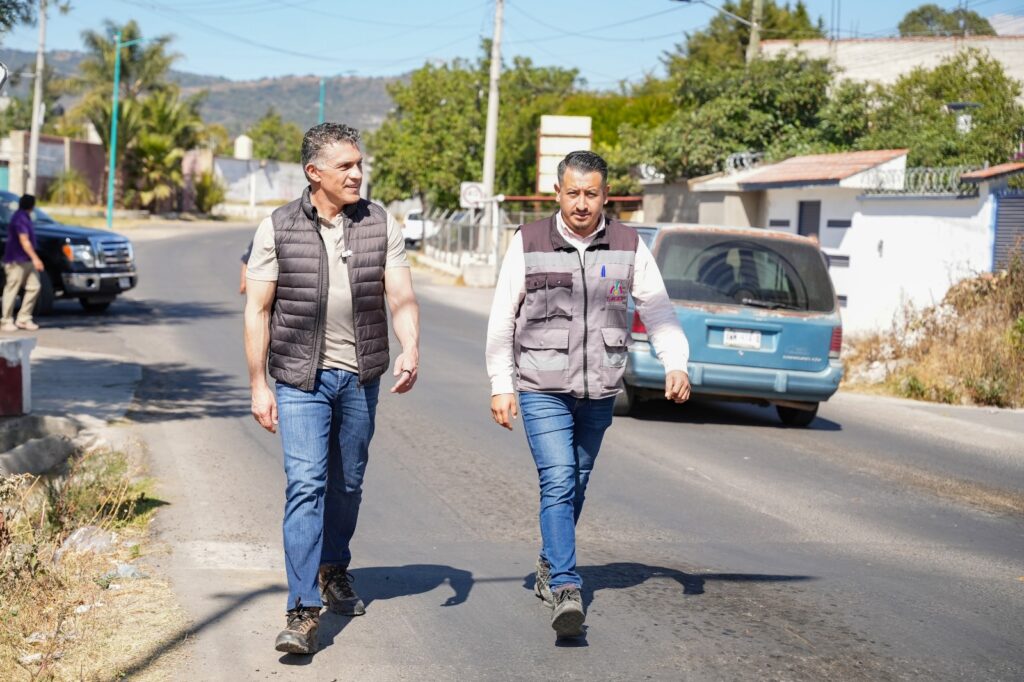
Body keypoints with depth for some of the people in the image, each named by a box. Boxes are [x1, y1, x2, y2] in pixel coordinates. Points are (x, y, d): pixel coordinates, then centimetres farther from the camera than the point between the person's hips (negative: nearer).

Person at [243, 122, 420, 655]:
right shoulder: (277, 230, -5)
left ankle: (334, 571, 39)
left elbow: (401, 298, -4)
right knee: (306, 485, -13)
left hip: (360, 376, 3)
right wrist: (258, 387, -5)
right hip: (301, 377, -3)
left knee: (347, 483, 15)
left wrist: (410, 351, -23)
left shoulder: (380, 226, 1)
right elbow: (257, 310, -2)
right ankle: (303, 611, -14)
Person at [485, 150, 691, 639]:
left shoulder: (628, 247, 2)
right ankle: (565, 590, -20)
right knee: (558, 483, -15)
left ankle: (550, 566, 34)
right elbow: (502, 319, 1)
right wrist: (501, 386, -2)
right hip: (542, 390, -3)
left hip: (599, 391, 3)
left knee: (576, 485, 14)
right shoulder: (529, 243, -3)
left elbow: (658, 310, 2)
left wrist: (676, 364, -13)